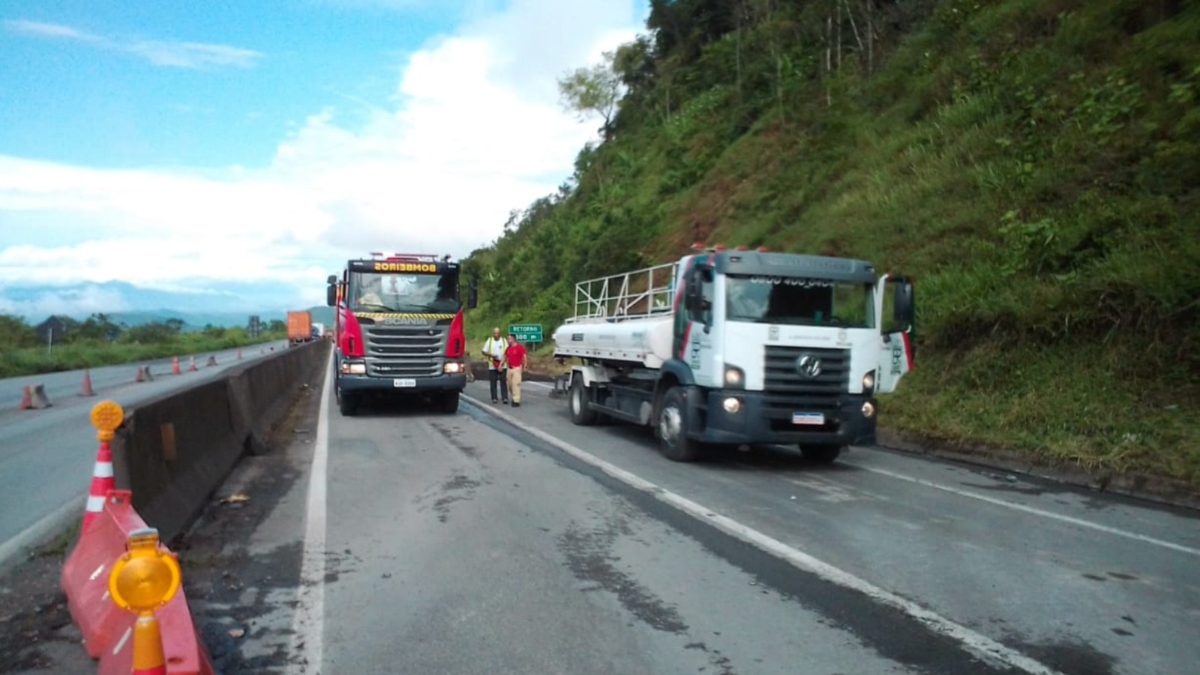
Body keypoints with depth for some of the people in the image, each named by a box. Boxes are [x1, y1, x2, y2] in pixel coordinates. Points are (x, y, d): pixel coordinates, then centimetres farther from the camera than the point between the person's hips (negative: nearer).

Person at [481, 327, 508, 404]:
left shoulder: (504, 341, 4)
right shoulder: (489, 341, 5)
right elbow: (484, 352, 5)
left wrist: (503, 361, -12)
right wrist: (491, 355, -13)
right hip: (492, 365, 1)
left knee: (503, 381, -4)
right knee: (492, 382, 2)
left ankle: (505, 397, -3)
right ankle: (494, 398, 10)